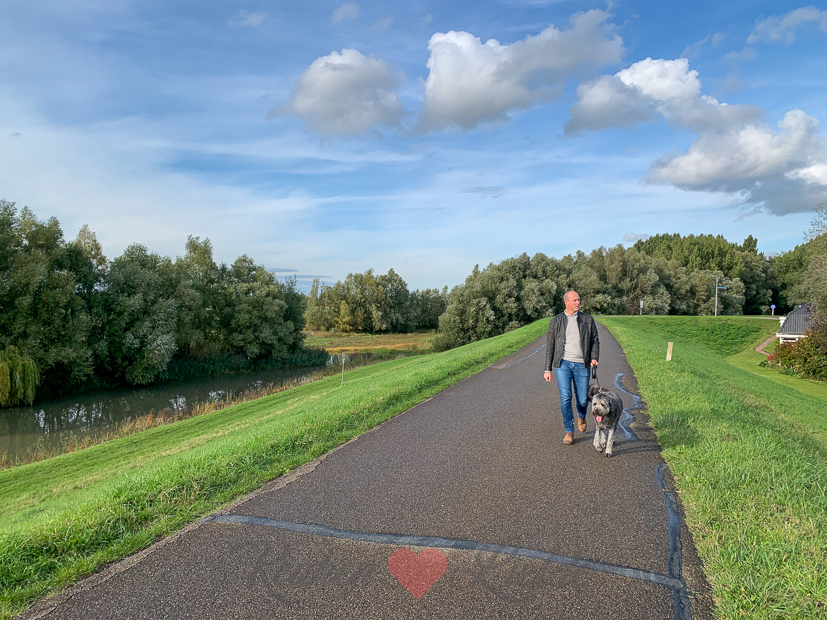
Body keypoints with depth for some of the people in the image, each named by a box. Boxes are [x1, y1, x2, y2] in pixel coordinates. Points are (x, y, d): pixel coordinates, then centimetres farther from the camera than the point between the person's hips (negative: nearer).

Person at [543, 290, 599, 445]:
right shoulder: (556, 321, 4)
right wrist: (547, 369, 4)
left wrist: (594, 358, -9)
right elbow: (550, 346, 7)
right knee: (565, 398, -10)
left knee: (583, 400, 6)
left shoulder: (587, 319, 6)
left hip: (582, 364, 1)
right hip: (563, 364, -1)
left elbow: (595, 341, 10)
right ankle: (569, 431, 7)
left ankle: (581, 416, 42)